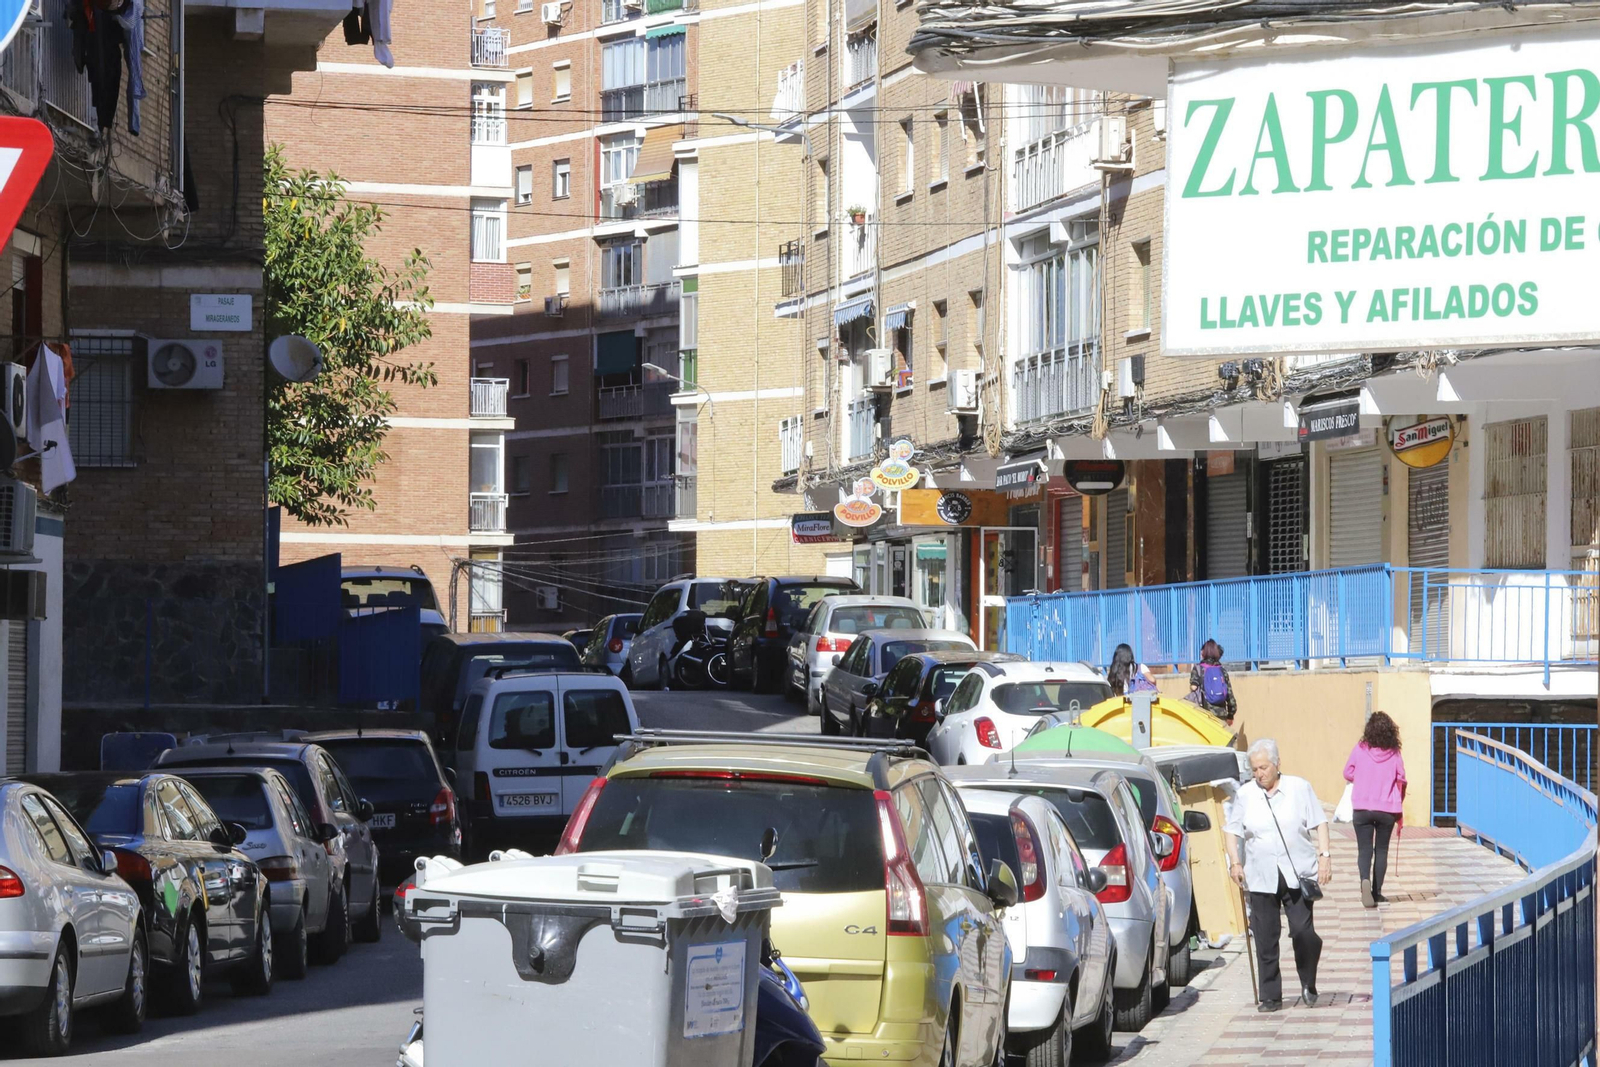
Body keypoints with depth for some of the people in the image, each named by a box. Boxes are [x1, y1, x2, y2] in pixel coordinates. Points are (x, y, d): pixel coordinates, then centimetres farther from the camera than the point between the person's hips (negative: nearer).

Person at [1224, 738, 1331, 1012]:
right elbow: (1231, 831, 13)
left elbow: (1319, 823, 6)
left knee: (1303, 933, -9)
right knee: (1265, 940, 0)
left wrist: (1324, 856, -5)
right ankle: (1270, 996, 6)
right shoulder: (1245, 794, 8)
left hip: (1298, 875, -1)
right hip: (1261, 877, 2)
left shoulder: (1299, 788, 5)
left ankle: (1309, 987, 11)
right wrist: (1235, 863, 0)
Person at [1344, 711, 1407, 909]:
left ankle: (1365, 880, -25)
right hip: (1387, 809, 1)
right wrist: (1398, 802, 19)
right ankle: (1377, 892, 12)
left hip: (1362, 808, -1)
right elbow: (1401, 780, 1)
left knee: (1364, 849, 2)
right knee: (1382, 849, 12)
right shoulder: (1394, 754, -5)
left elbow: (1348, 774, 3)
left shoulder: (1360, 750, -6)